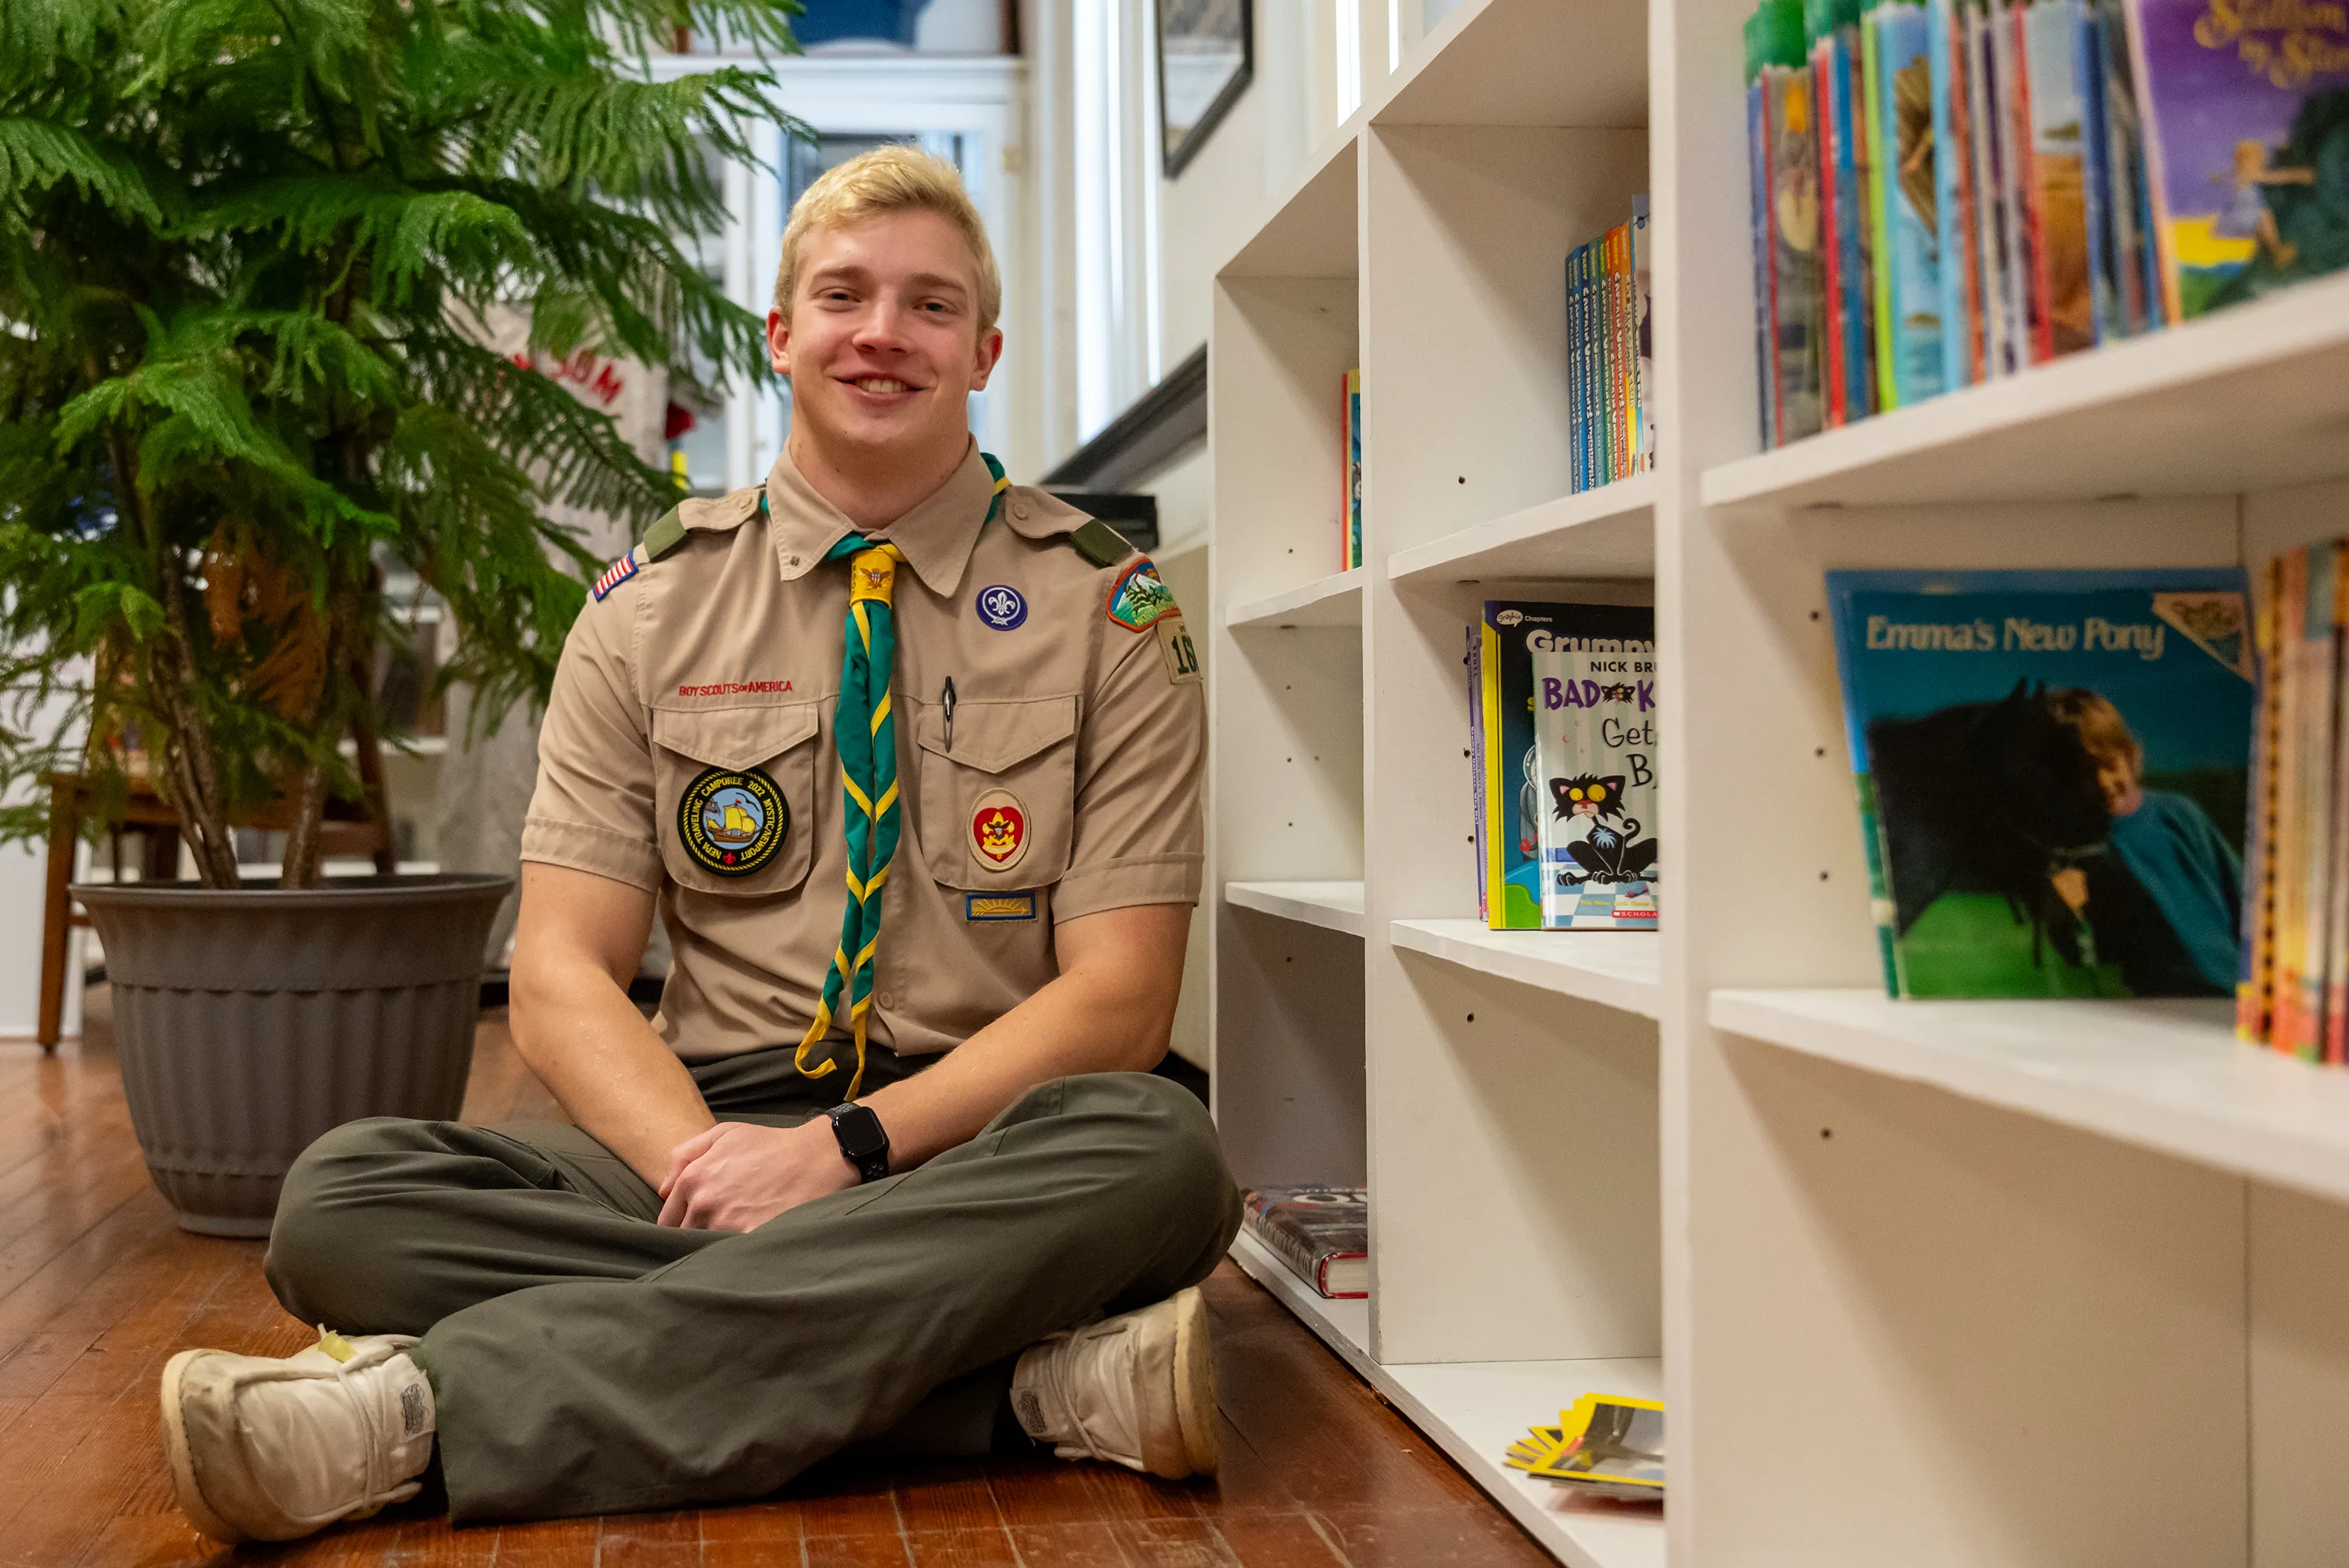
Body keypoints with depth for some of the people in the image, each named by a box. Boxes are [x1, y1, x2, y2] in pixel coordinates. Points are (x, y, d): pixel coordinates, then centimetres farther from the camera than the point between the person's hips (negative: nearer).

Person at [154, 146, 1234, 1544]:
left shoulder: (1105, 606, 3)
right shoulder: (652, 607, 8)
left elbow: (1119, 998, -4)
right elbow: (563, 978, 1)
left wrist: (842, 1152, -19)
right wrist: (705, 1165, -20)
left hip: (983, 1155, -1)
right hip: (704, 1130, 2)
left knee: (1153, 1146, -36)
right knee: (346, 1198, -24)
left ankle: (431, 1405, -35)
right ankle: (1036, 1383, -31)